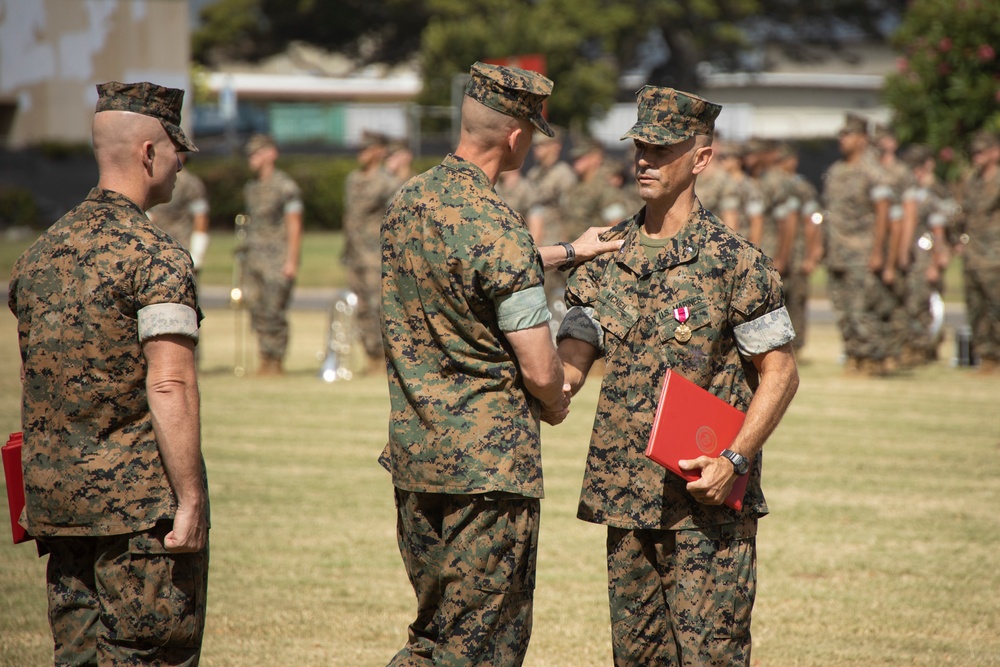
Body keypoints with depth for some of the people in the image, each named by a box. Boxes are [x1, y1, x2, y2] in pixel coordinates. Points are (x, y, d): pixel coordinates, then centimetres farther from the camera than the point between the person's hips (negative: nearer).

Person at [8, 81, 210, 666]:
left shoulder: (40, 254, 12)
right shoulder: (157, 257, -12)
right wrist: (191, 502, -17)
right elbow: (170, 388, -19)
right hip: (143, 504, -7)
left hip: (57, 501, 7)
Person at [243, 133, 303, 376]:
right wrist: (248, 256, 16)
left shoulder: (285, 186, -9)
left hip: (278, 258, -8)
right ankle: (265, 361, 10)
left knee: (274, 311, -9)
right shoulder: (251, 187, 15)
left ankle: (277, 362, -3)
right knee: (258, 310, 5)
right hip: (255, 256, 8)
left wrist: (292, 261, -16)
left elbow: (294, 226, -11)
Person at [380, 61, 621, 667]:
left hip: (414, 451, 8)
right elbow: (540, 370, -18)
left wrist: (566, 253, 30)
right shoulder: (497, 226, -19)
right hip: (489, 459, -8)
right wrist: (555, 405, 4)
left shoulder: (408, 200, 5)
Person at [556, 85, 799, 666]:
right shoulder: (607, 256, 8)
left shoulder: (734, 261, -7)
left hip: (708, 497, -5)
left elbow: (779, 372, -6)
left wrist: (734, 460, -16)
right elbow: (573, 358, 6)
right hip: (627, 493, 5)